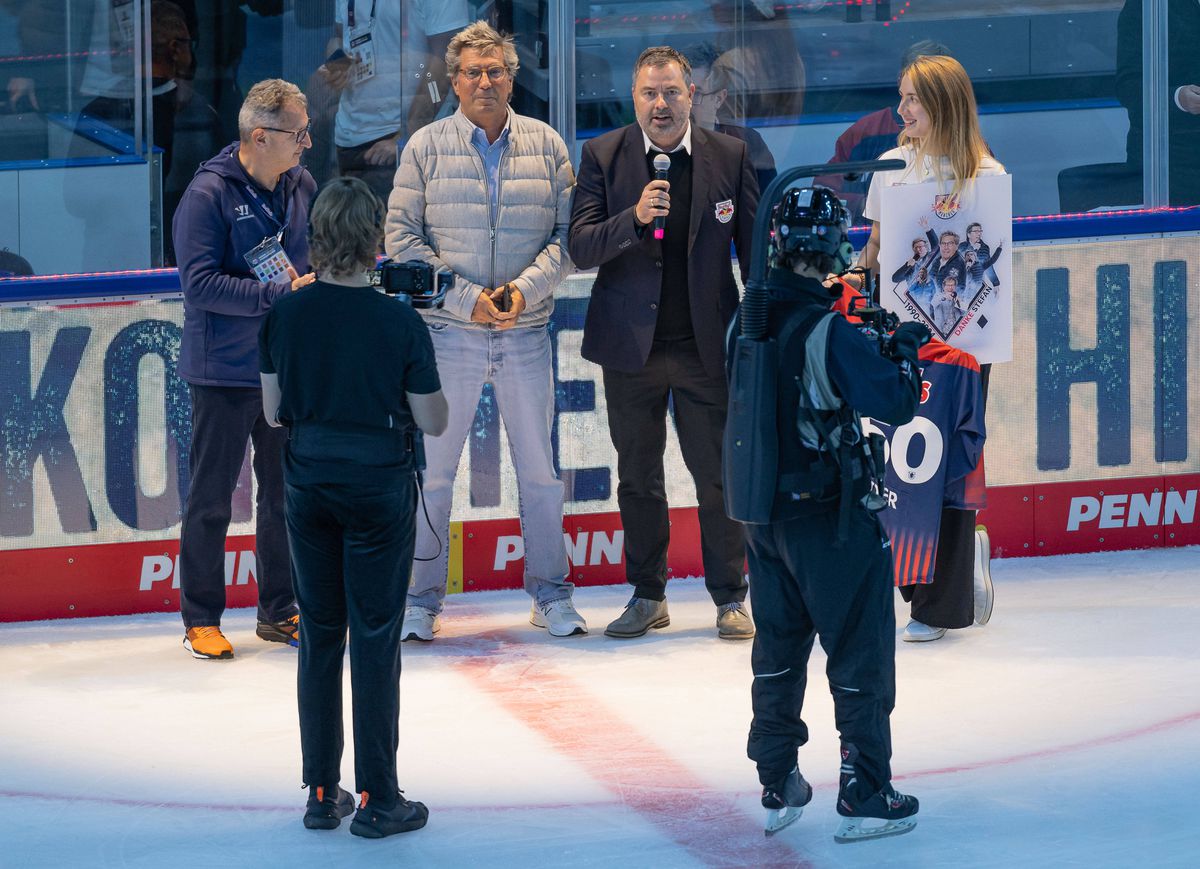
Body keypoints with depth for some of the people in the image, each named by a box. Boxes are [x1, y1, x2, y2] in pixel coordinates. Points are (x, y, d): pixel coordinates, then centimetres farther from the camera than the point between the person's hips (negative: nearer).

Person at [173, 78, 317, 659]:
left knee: (286, 494, 12)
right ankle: (200, 619, 12)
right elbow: (201, 283, -19)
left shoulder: (302, 187, 5)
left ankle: (279, 611, 24)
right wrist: (283, 292, -23)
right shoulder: (209, 193, -14)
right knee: (211, 500, 2)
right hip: (224, 373, -6)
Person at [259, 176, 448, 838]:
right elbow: (433, 423, -9)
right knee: (375, 637, 3)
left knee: (319, 634, 13)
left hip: (308, 480, 3)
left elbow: (273, 412, 1)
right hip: (378, 483, -3)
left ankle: (322, 793, 17)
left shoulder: (285, 316, -6)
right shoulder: (400, 323, -15)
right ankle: (377, 800, 6)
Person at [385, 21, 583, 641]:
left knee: (539, 470, 8)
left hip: (526, 334, 1)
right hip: (447, 334, -1)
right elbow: (402, 237, -2)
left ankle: (551, 595, 20)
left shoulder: (546, 146, 5)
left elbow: (567, 234, 4)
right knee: (432, 472, 1)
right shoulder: (426, 147, 1)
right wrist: (465, 298, -12)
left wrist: (525, 288, -13)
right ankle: (421, 601, 11)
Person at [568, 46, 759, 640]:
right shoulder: (602, 156, 0)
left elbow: (754, 249, 6)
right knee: (637, 479, 9)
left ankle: (730, 598, 10)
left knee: (719, 474, 0)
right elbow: (579, 247, -6)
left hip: (706, 345, -1)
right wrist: (634, 217, -23)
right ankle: (647, 597, 20)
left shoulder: (730, 156, 1)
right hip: (631, 344, 1)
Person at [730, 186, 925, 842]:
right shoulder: (828, 332, -22)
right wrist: (904, 350, -5)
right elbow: (894, 404, -25)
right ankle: (864, 797, 8)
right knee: (861, 657, 5)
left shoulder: (746, 322, 0)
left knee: (778, 650, 19)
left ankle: (777, 788, 25)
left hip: (764, 513, 7)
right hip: (831, 518, -7)